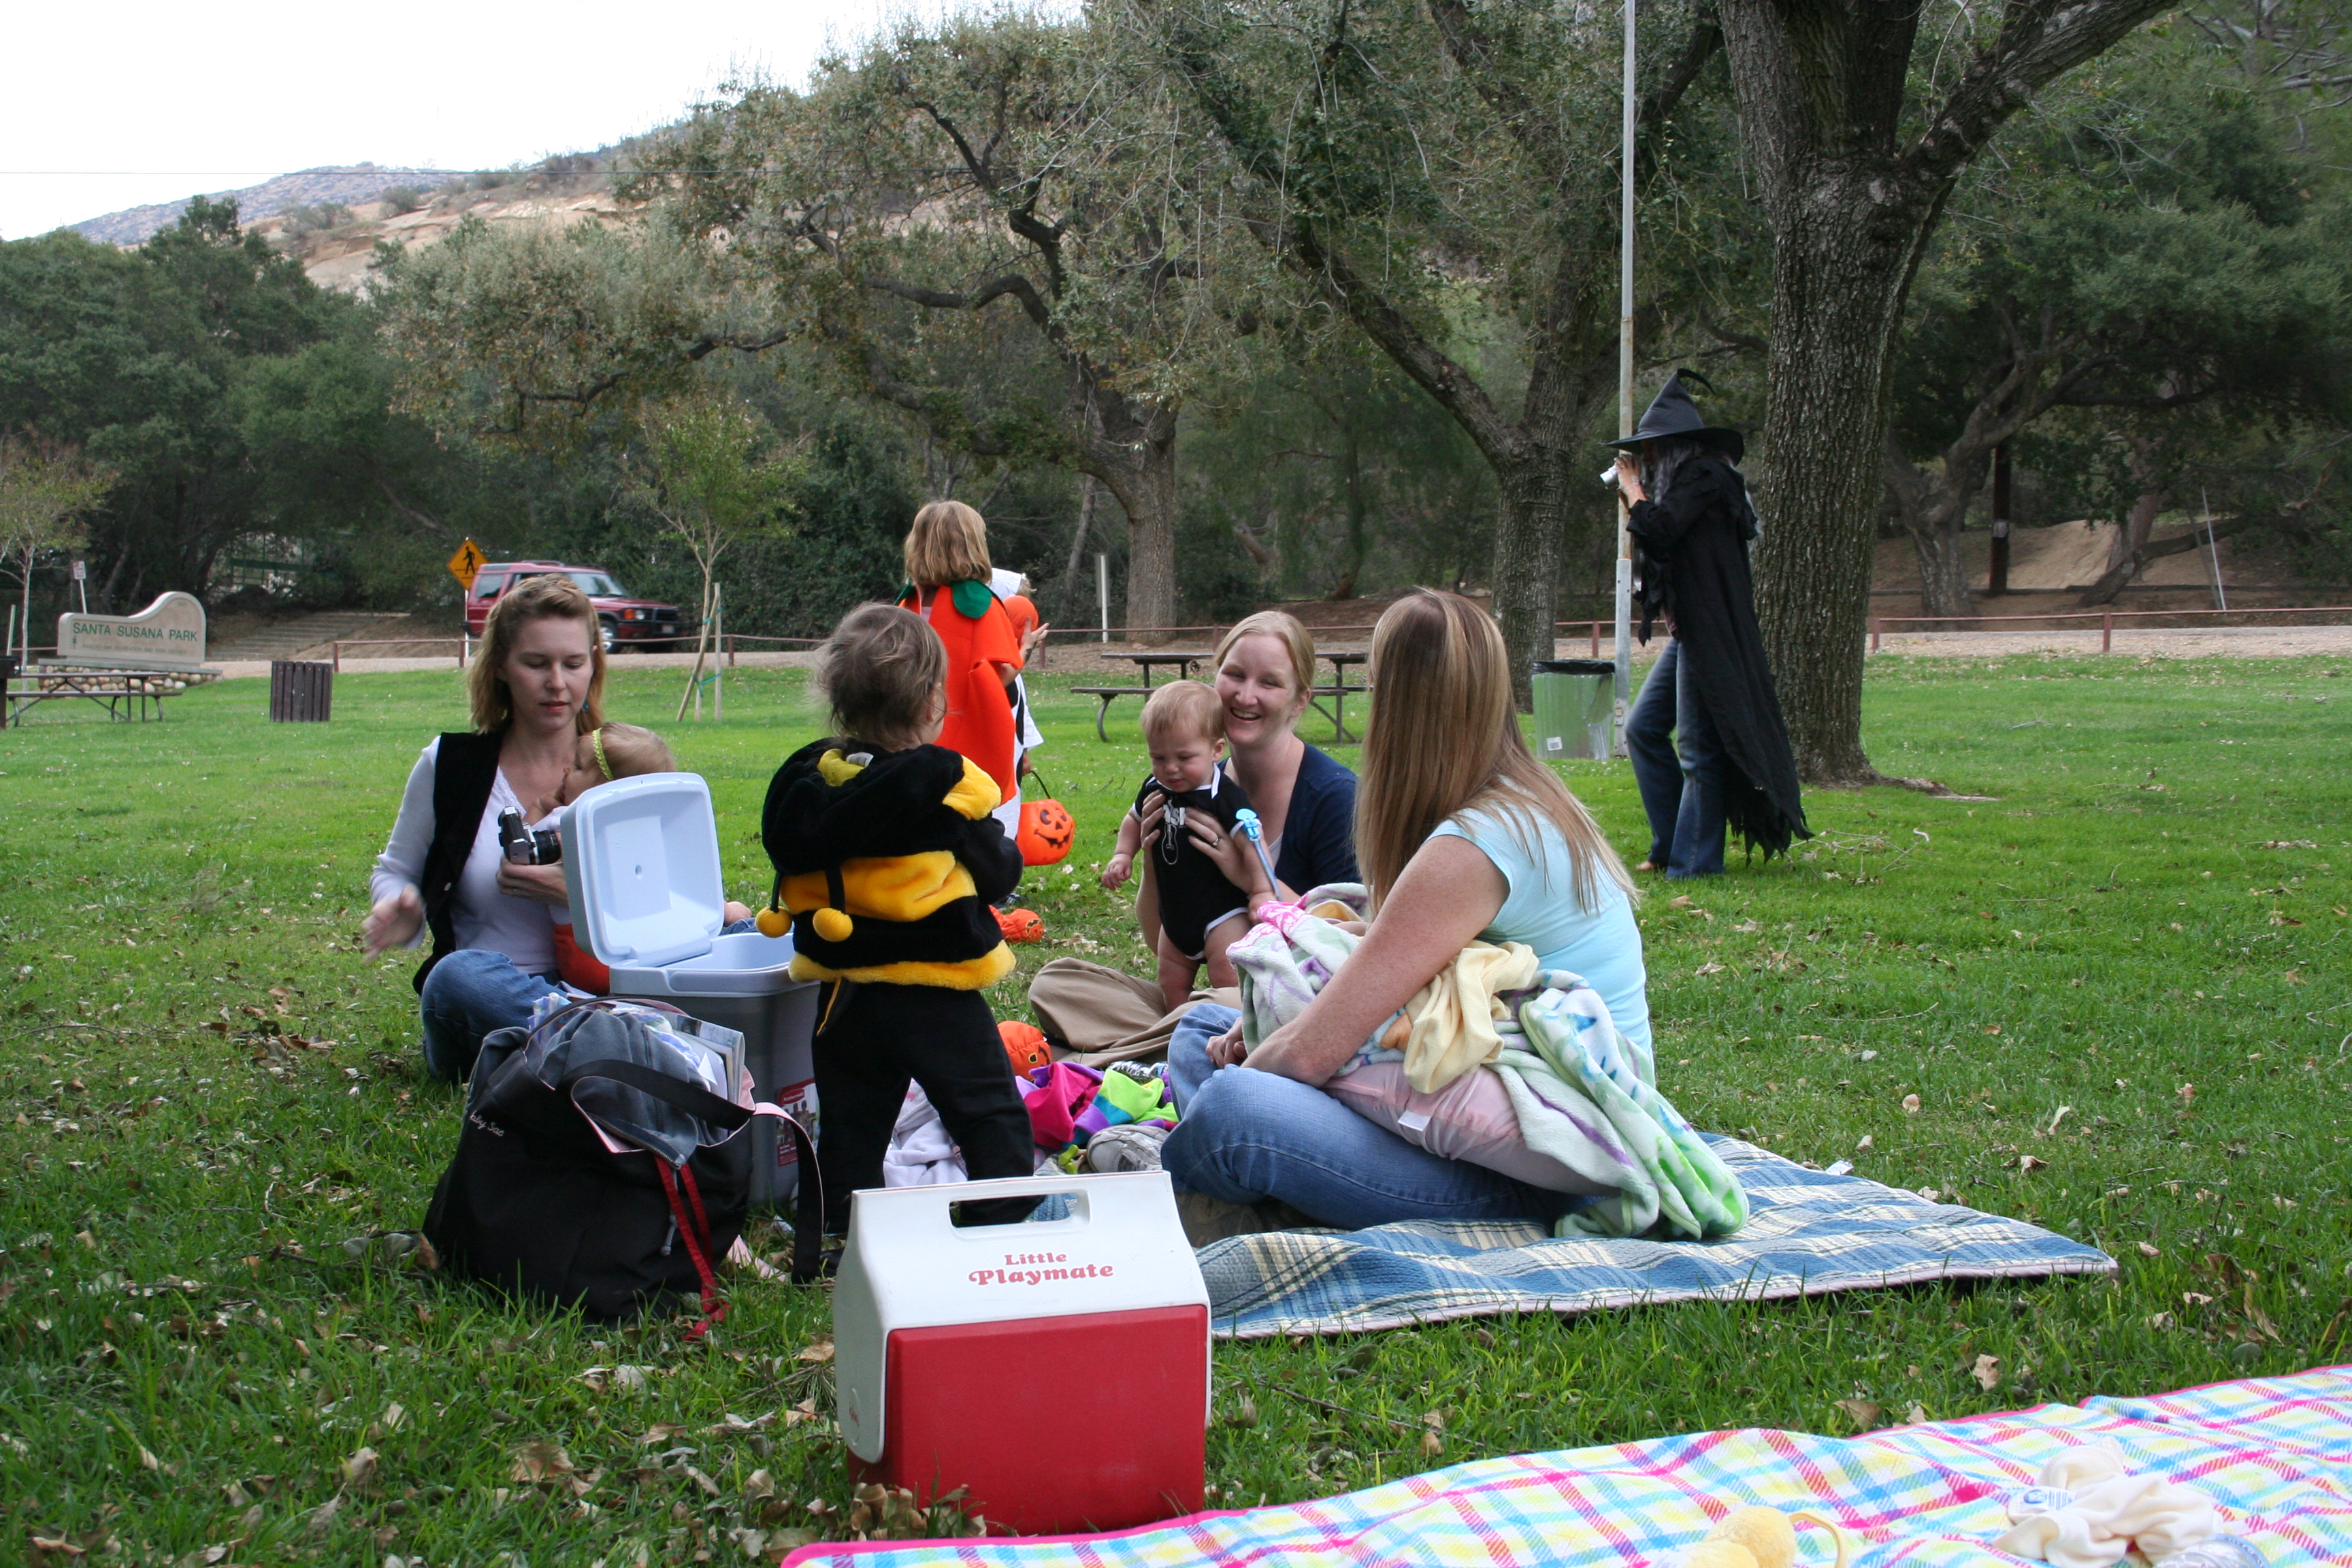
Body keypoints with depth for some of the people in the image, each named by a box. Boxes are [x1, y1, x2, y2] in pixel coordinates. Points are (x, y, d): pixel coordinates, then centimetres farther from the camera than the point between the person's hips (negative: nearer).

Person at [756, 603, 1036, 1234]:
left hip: (844, 993, 5)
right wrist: (1011, 854, 14)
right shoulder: (943, 785, -16)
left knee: (850, 1127, 15)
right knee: (993, 1118, 6)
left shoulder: (806, 778, -1)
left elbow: (788, 854, 10)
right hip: (936, 997, -5)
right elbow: (997, 874, -7)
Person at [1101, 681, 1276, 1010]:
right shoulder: (1154, 790, 2)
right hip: (1175, 917, 7)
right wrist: (1122, 856, 9)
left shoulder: (1227, 797, -18)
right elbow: (1133, 821, 21)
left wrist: (1262, 890, -23)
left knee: (1228, 981, -15)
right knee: (1172, 984, 12)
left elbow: (1251, 841, -18)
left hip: (1222, 912, -7)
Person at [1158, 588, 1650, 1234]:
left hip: (1534, 1179, -11)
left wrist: (1239, 1074, 0)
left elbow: (1308, 1053, -22)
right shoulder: (1530, 804, 9)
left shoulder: (1466, 851, -22)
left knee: (1231, 1107, -32)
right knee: (1205, 1028, 13)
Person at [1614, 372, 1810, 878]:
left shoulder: (1704, 476, -11)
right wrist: (1635, 493, 13)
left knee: (1697, 746, -6)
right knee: (1643, 728, 11)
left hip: (1709, 634, -10)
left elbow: (1658, 530, -22)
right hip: (1686, 631, 10)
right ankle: (1671, 843, 17)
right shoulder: (1684, 479, 19)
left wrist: (1633, 490, -5)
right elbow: (1655, 547, 19)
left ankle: (1694, 861, -1)